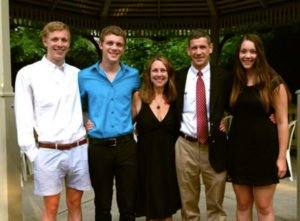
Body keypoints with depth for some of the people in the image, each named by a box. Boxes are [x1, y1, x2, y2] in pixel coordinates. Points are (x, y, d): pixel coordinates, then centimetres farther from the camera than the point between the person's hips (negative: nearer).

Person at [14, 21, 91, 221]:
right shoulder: (28, 74, -1)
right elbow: (23, 118, -3)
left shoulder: (77, 74, 8)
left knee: (75, 205, 13)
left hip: (79, 150, 3)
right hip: (48, 152, -3)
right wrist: (33, 153, -7)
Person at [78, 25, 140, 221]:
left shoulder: (133, 75, 3)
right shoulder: (84, 76, 0)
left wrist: (135, 122, 10)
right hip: (98, 147, 0)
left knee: (128, 205, 9)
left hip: (126, 145, 1)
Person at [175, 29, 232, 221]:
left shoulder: (223, 77, 0)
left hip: (214, 147, -1)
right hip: (186, 146, 1)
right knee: (188, 204, 14)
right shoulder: (179, 77, 4)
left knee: (216, 205, 12)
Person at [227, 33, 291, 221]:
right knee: (242, 204, 11)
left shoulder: (273, 82, -4)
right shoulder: (234, 82, 8)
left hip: (264, 149, -4)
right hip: (239, 149, 4)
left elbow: (282, 122, -6)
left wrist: (281, 157, -10)